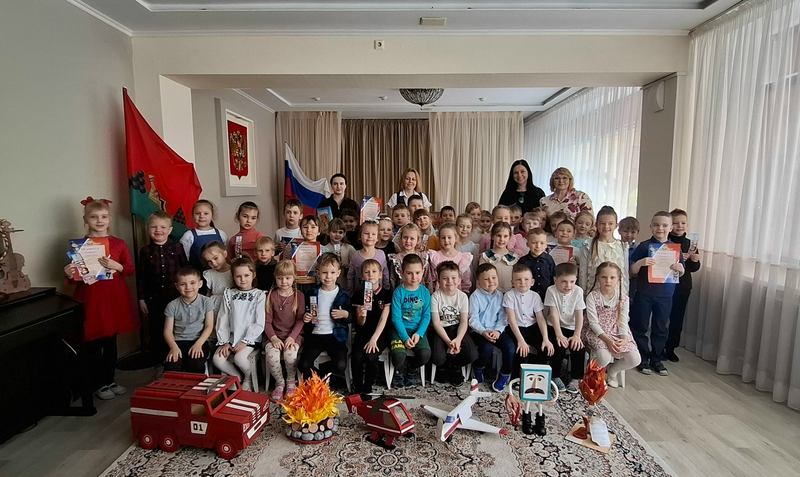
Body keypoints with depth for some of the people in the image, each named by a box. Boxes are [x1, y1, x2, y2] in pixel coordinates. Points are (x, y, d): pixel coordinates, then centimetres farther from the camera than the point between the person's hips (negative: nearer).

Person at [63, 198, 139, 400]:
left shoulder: (118, 244, 3)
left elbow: (130, 269, 3)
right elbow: (75, 275, 3)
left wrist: (116, 266, -15)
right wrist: (70, 274, -18)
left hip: (114, 296, 2)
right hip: (90, 297, -2)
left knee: (111, 342, 13)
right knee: (93, 344, 5)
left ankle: (110, 380, 27)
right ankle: (98, 384, 20)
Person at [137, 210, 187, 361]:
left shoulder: (178, 248, -2)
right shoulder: (145, 251, 0)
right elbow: (140, 277, 3)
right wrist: (141, 299, 1)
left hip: (175, 297, -1)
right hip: (153, 298, 1)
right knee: (156, 330, 11)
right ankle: (160, 360, 25)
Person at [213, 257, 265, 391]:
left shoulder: (259, 295, -3)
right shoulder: (229, 294, 8)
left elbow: (260, 323, -9)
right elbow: (222, 320, 5)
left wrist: (245, 341, -15)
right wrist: (224, 342, -5)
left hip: (251, 338, -4)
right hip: (232, 337, 4)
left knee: (239, 358, -28)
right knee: (217, 359, -17)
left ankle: (249, 378, 5)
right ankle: (236, 377, 11)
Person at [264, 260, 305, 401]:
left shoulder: (299, 295, 2)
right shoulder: (271, 295, 5)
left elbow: (300, 320, -3)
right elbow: (267, 321, 2)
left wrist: (291, 337, -17)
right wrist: (273, 337, -14)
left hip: (294, 334, -1)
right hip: (275, 335, 1)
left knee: (290, 354, -31)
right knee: (272, 355, -29)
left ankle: (291, 381, 1)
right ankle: (279, 383, 1)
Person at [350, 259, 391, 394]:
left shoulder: (387, 293, -2)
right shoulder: (358, 294, 3)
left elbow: (383, 319, -9)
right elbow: (360, 323, 2)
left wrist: (373, 339, -19)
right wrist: (361, 315, -22)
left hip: (379, 333, -2)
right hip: (362, 333, 2)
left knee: (371, 356, -27)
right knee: (356, 357, -25)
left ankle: (368, 389, -7)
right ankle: (357, 389, -6)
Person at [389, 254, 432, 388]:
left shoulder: (425, 292, 1)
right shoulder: (398, 292, -8)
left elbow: (426, 316, 1)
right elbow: (396, 318, -9)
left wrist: (419, 334, -13)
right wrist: (405, 338, -16)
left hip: (418, 330, 2)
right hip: (399, 329, -2)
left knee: (425, 354, -23)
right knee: (399, 356, -27)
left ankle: (412, 368, 14)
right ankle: (400, 370, 12)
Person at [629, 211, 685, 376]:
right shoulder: (644, 246, -5)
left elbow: (681, 273, 12)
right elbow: (633, 271, -5)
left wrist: (680, 268, -11)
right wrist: (640, 262, -25)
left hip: (665, 295, 3)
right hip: (644, 294, -3)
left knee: (661, 328, 12)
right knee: (640, 327, 4)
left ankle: (656, 359, 26)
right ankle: (643, 359, 18)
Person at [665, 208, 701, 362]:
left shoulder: (690, 244, 5)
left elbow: (694, 268, 6)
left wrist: (694, 259, -14)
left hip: (683, 287, 4)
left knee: (677, 319, 12)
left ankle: (671, 348, 25)